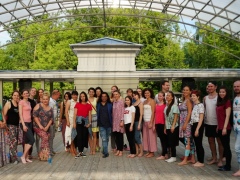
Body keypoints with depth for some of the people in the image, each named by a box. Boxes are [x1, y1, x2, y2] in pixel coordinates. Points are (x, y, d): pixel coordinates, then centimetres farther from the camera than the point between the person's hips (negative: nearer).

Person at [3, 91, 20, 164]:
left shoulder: (19, 104, 11)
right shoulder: (8, 103, -4)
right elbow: (4, 114, -7)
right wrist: (4, 124, -12)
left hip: (17, 125, 6)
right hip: (10, 125, -6)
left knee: (15, 142, 9)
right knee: (13, 141, -11)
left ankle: (12, 157, 18)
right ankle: (14, 158, -6)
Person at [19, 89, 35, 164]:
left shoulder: (29, 102, 16)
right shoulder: (21, 102, -7)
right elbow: (20, 114, -11)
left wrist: (31, 122, 9)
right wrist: (24, 125, -17)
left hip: (29, 123, 7)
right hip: (24, 123, -7)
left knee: (27, 141, 9)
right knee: (32, 140, -11)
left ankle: (26, 157, 16)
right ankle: (23, 156, 0)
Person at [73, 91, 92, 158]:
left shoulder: (89, 105, 6)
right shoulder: (77, 104, 5)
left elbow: (89, 115, 5)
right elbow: (75, 114, 2)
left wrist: (89, 123, -7)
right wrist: (74, 122, -6)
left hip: (85, 122, 2)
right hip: (79, 122, -2)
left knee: (84, 136, 4)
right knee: (79, 136, -8)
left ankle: (82, 151, 15)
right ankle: (79, 152, -5)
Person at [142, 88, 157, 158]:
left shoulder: (152, 101, -7)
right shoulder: (144, 101, 14)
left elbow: (153, 112, -12)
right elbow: (143, 112, 12)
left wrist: (151, 122, -17)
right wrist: (144, 121, 5)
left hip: (150, 121, -7)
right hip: (145, 121, 7)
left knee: (151, 136, -1)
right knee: (146, 136, 9)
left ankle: (152, 152, 7)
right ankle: (148, 151, 18)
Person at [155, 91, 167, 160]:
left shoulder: (165, 105, -6)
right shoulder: (156, 105, 11)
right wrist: (154, 124, 12)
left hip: (163, 123, -6)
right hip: (157, 124, 6)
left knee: (164, 139, 1)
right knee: (161, 139, 12)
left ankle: (163, 155, 6)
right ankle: (166, 154, 21)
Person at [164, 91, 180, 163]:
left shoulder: (174, 106, -10)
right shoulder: (166, 106, 11)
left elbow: (176, 117, -13)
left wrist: (173, 126, -19)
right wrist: (165, 127, 11)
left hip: (173, 127, -7)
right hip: (168, 127, 7)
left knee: (172, 142, -3)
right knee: (169, 142, 9)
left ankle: (173, 157, 8)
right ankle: (171, 156, 17)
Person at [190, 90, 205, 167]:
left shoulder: (200, 105, -11)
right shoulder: (194, 105, 13)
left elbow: (201, 118, -15)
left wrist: (197, 129, -18)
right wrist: (194, 128, 6)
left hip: (198, 125, -8)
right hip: (193, 125, 8)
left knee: (199, 144, -3)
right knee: (196, 144, 12)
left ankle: (201, 162, 6)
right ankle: (199, 160, 20)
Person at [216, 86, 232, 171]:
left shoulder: (227, 101, -9)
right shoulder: (219, 102, 14)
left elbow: (227, 116, -14)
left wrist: (225, 127, -18)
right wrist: (218, 127, 15)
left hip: (225, 128, -8)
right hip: (220, 128, 8)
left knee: (226, 146, -1)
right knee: (224, 146, 13)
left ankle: (228, 166, 6)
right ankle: (226, 164, 21)